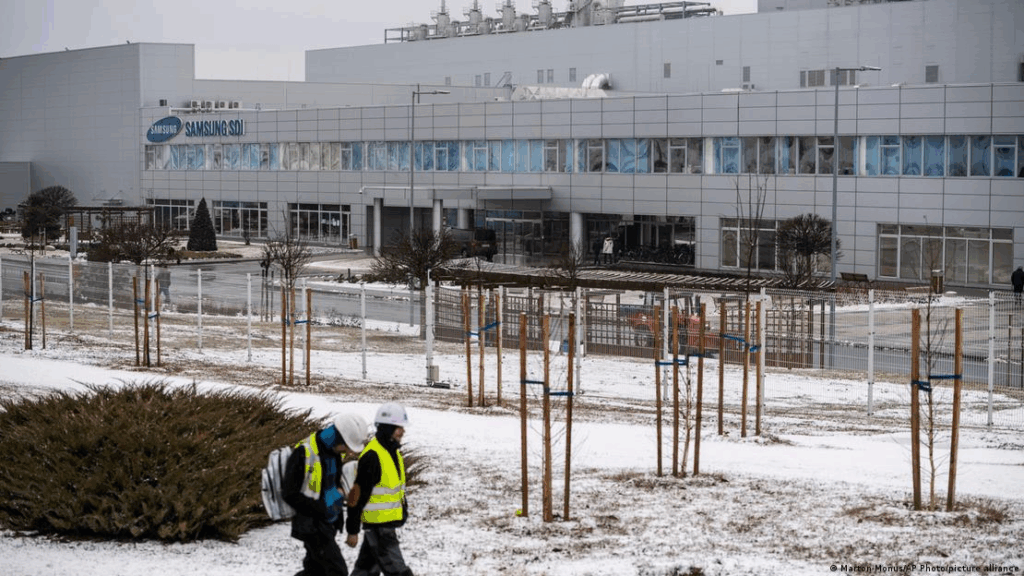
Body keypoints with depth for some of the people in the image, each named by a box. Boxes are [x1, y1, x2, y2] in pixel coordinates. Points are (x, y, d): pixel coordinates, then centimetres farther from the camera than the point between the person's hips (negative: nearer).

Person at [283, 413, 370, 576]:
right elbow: (290, 494, -20)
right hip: (311, 525, -9)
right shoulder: (304, 454, -23)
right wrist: (322, 509, -21)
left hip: (327, 523, 9)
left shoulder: (333, 452, 5)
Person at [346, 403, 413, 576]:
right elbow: (358, 495, -19)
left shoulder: (392, 451, 10)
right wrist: (352, 530, -16)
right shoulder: (372, 456, -20)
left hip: (388, 521, 9)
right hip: (377, 523, -9)